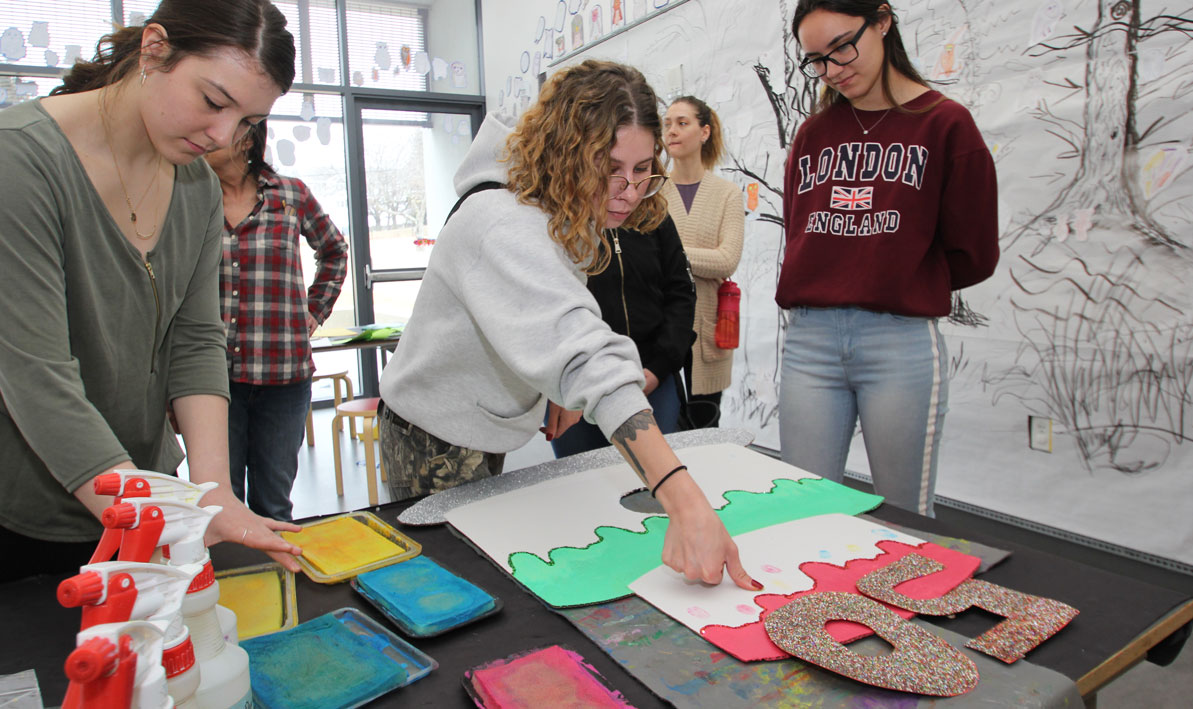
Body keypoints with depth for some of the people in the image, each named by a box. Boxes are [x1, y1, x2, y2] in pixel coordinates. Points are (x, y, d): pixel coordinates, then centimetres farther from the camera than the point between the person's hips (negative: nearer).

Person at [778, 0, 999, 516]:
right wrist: (827, 290, 6)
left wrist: (900, 289, 10)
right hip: (809, 341, 4)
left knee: (905, 523, 7)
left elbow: (974, 256, 3)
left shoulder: (945, 124, 2)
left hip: (902, 343, -3)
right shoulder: (813, 133, 14)